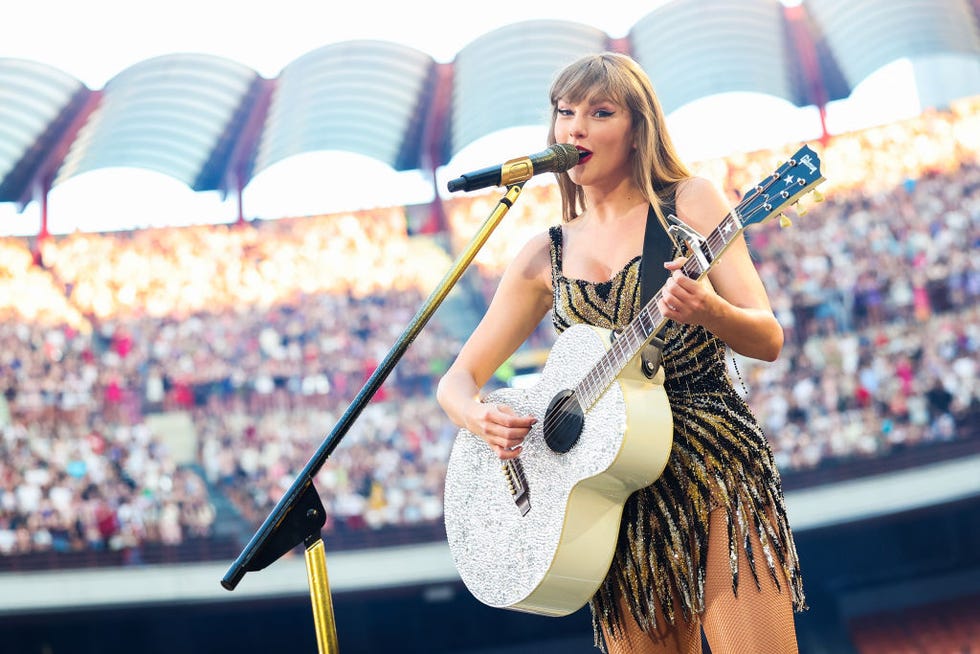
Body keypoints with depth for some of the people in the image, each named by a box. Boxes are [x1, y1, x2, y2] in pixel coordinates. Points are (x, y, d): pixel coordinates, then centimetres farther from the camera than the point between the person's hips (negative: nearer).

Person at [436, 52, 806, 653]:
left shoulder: (689, 202, 3)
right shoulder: (546, 257, 11)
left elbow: (769, 340, -3)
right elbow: (459, 379, 12)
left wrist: (709, 311, -25)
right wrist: (478, 415, -12)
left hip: (717, 466, -3)